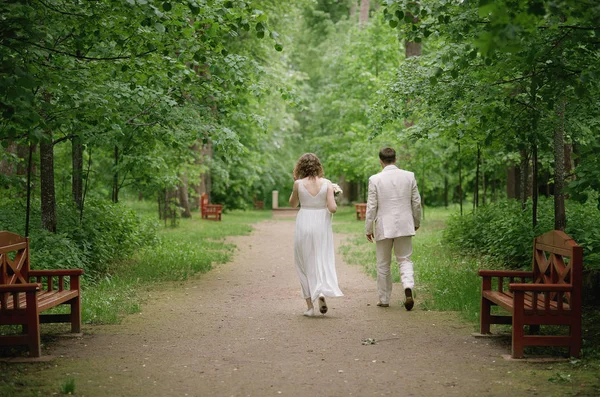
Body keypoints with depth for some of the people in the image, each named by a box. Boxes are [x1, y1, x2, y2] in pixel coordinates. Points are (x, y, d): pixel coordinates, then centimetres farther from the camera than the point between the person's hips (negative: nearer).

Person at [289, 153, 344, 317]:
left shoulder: (299, 184, -5)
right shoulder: (327, 183, -4)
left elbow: (293, 204, 10)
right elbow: (332, 208, -9)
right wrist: (335, 204, 12)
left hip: (304, 225, 0)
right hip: (322, 225, 1)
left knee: (305, 265, 10)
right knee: (323, 261, 12)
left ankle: (310, 305, 8)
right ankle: (322, 294, -13)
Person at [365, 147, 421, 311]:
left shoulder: (375, 179, -8)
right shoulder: (409, 176, -1)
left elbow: (371, 207, -6)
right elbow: (416, 202, 5)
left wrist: (368, 229, 4)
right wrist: (416, 222, 19)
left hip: (384, 227, -2)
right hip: (404, 226, 2)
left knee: (383, 265, 11)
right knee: (405, 260, 10)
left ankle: (384, 299, 18)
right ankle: (408, 287, -17)